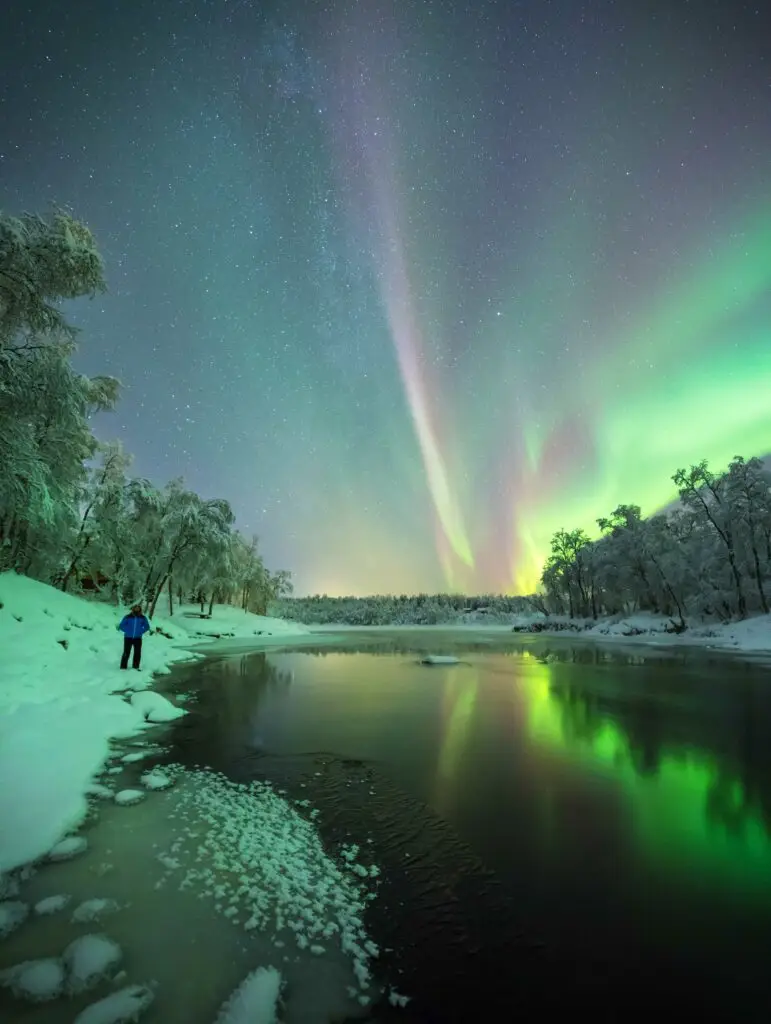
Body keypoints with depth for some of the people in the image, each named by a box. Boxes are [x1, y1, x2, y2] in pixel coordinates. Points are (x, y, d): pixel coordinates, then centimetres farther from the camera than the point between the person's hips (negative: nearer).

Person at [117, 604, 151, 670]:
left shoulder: (143, 618, -2)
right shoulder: (127, 617, -9)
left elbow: (147, 626, 10)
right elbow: (121, 626, -1)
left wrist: (141, 632, -1)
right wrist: (127, 631, -8)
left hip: (138, 638, 2)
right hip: (128, 638, -2)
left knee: (137, 653, 4)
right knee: (126, 653, 0)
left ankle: (135, 667, 16)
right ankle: (123, 667, 12)